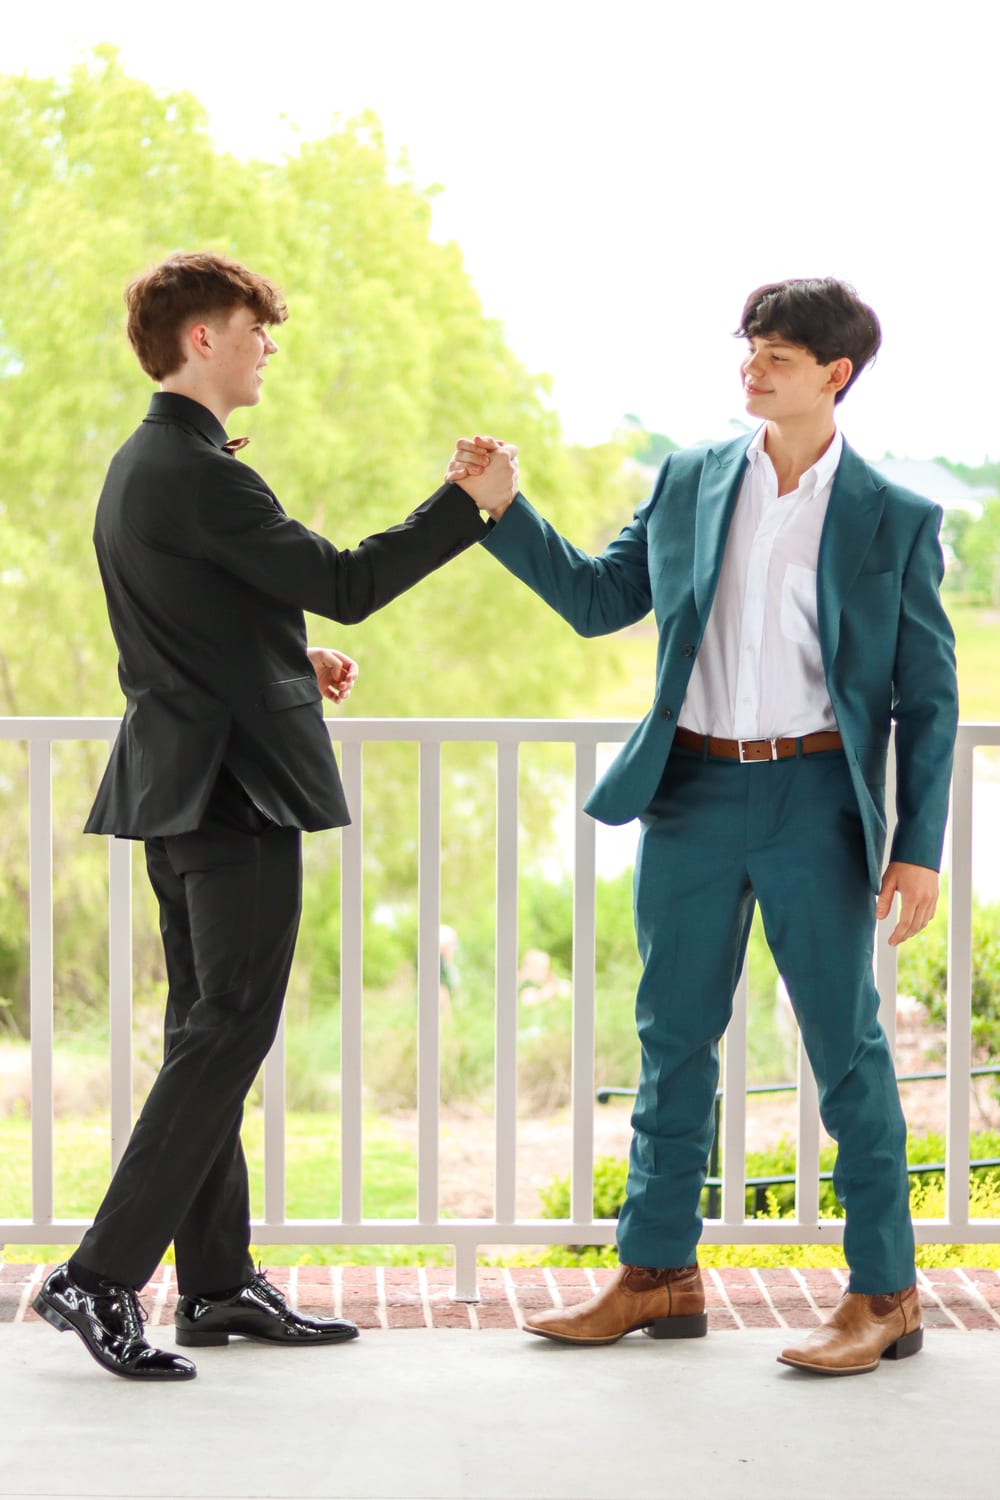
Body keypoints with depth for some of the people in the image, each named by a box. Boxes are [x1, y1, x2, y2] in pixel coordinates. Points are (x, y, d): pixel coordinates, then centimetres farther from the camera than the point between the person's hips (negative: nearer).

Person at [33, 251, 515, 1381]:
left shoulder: (140, 465, 16)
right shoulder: (196, 473, -16)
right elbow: (341, 583, -18)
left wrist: (292, 661, 16)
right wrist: (471, 504, -11)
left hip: (177, 782, 11)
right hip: (235, 788, -11)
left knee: (208, 1035, 12)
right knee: (228, 1034, -9)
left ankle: (218, 1285, 17)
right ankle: (100, 1280, -11)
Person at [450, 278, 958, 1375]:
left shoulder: (895, 520, -1)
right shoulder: (689, 483, 8)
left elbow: (928, 696, 0)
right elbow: (599, 598, 13)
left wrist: (919, 847, -7)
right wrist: (500, 510, 1)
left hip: (816, 794, -4)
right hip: (694, 791, 4)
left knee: (846, 1045, 0)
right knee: (673, 1038, 10)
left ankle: (884, 1294, 10)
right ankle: (657, 1274, 22)